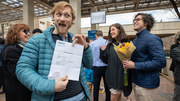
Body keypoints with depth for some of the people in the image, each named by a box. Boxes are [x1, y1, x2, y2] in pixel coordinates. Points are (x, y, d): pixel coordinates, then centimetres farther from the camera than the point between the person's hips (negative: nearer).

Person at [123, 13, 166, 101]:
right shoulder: (135, 40, 10)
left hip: (145, 83, -8)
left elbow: (161, 62, -24)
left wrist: (135, 65, -24)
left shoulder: (152, 39, -16)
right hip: (135, 80, 8)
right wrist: (127, 63, 0)